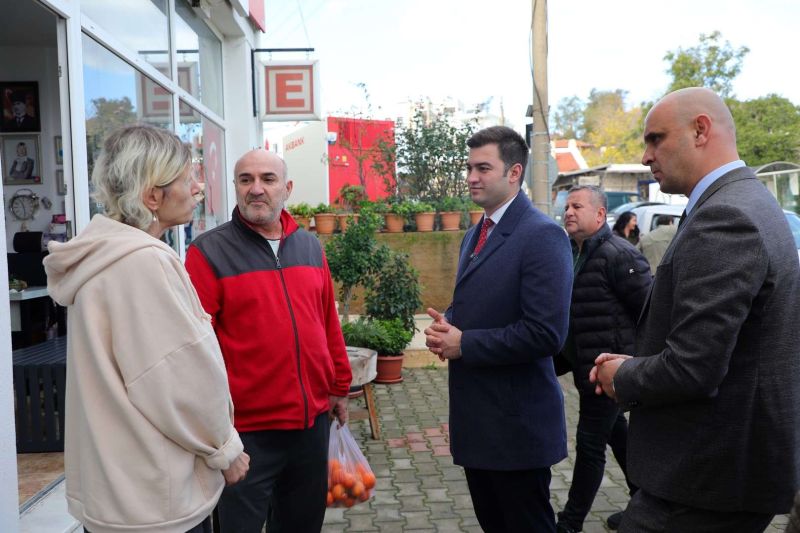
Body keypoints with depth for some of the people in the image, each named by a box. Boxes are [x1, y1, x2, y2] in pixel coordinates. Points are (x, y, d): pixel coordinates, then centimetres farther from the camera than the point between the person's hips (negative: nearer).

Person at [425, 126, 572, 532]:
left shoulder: (542, 235, -17)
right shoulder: (475, 234, 12)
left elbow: (546, 333, -25)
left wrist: (463, 344, -19)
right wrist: (446, 325, -3)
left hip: (517, 422, -8)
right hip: (475, 416, 8)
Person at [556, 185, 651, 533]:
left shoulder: (618, 254, -17)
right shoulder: (572, 254, 8)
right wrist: (567, 356, 14)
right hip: (587, 367, 9)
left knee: (590, 443, 1)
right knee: (617, 434, 19)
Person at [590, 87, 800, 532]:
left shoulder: (723, 217, -22)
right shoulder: (748, 202, 11)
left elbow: (693, 369, -27)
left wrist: (622, 378, -9)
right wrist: (635, 364, 5)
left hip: (706, 480, -10)